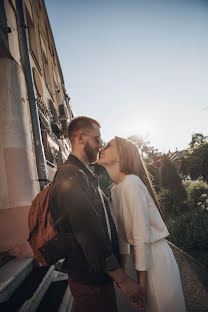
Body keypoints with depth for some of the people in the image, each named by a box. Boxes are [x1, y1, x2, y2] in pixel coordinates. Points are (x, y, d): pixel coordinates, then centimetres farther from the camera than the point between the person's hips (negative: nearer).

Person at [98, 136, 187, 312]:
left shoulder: (131, 182, -23)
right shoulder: (115, 189, 4)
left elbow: (142, 235, -24)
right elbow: (123, 230, 9)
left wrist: (141, 278, -18)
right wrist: (122, 267, 13)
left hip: (155, 254, -8)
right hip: (142, 252, 8)